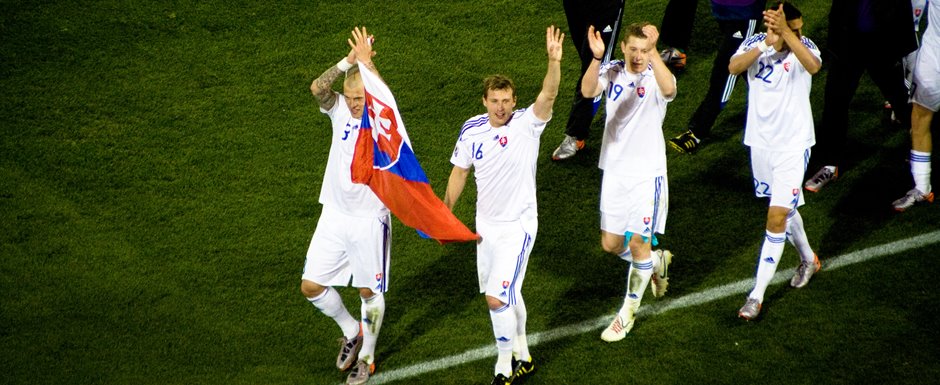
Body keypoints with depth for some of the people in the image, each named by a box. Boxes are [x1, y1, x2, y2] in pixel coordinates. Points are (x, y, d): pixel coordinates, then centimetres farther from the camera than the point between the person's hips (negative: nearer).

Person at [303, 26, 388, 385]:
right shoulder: (340, 109, -5)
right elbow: (317, 88, -25)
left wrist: (366, 62, -40)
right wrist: (347, 61, -36)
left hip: (371, 219, -4)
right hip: (334, 215, 4)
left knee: (370, 292, 8)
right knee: (311, 286, 5)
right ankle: (351, 332, 30)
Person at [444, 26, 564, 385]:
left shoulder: (527, 123, -17)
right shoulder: (472, 129, -4)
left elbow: (548, 95, -35)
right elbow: (460, 171, 10)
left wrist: (554, 61, -53)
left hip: (518, 225, -5)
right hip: (486, 224, 5)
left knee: (497, 298, -11)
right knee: (507, 294, 18)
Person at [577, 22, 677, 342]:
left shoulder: (656, 77, -14)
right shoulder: (612, 72, -4)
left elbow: (669, 89, -40)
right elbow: (588, 90, -26)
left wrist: (653, 52, -51)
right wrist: (596, 57, -43)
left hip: (647, 174, -4)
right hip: (614, 171, 4)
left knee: (638, 243, 1)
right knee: (611, 244, 11)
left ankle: (628, 312, 18)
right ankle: (657, 261, 41)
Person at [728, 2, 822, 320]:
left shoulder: (804, 46, -15)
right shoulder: (755, 44, -6)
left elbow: (814, 66, -39)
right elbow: (734, 67, -26)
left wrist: (786, 34, -50)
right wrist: (767, 43, -38)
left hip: (793, 145, -4)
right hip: (761, 142, 4)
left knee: (777, 218, -9)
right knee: (784, 209, 23)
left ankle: (757, 295, -2)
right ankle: (808, 259, 49)